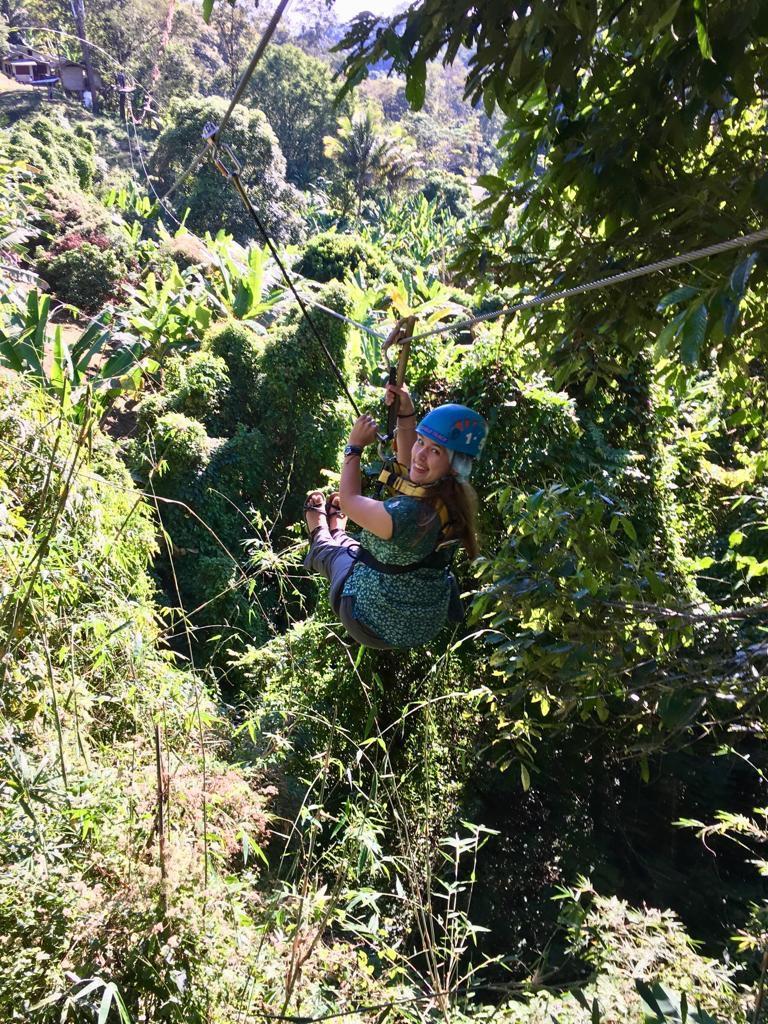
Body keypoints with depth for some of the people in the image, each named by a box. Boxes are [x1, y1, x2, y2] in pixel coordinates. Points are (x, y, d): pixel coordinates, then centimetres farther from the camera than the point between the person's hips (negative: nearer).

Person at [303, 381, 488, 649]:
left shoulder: (410, 514, -38)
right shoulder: (455, 498, -18)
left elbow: (349, 501, -17)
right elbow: (408, 465, 4)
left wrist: (355, 445, -6)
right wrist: (406, 415, -4)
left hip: (374, 626, -5)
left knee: (330, 551, 25)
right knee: (354, 548, 32)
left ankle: (319, 537, 60)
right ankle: (338, 534, 66)